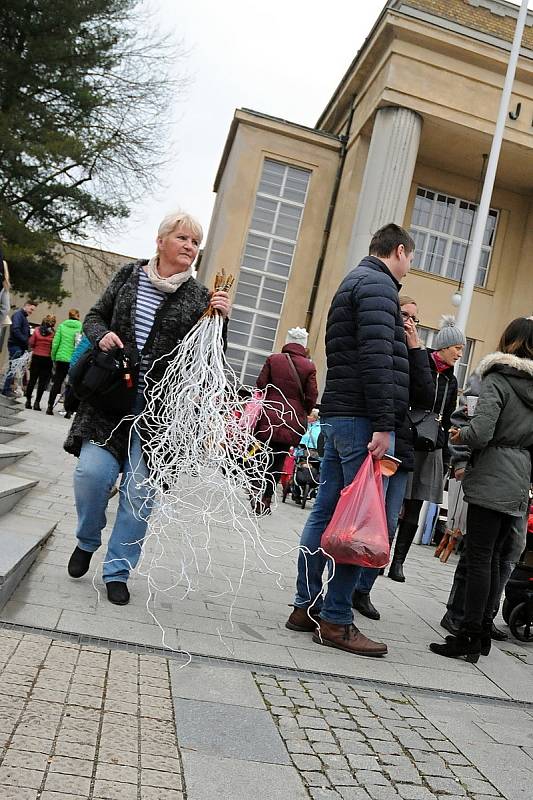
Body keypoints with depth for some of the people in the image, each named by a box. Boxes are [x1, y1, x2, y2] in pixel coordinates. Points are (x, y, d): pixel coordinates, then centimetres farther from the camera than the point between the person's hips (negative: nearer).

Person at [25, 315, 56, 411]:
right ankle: (37, 402, 3)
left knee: (32, 379, 11)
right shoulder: (53, 333, -10)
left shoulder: (37, 330, -3)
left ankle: (28, 400, 14)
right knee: (42, 381, 4)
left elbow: (31, 343, -1)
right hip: (47, 359, -2)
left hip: (36, 357, 2)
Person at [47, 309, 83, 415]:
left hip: (61, 358, 2)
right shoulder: (81, 327, -3)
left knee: (56, 383, 9)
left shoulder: (62, 326, 3)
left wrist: (53, 357, 9)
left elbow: (55, 343, 1)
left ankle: (50, 407, 9)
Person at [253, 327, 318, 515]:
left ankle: (257, 494, 11)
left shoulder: (273, 360, 1)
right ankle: (265, 499, 6)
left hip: (269, 417, 1)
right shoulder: (309, 367, -1)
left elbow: (260, 385, 1)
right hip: (292, 421, 0)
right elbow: (311, 397, -2)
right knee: (278, 460, 6)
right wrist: (302, 414, 14)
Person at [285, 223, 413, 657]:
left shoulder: (356, 281, 25)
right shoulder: (379, 284, -7)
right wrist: (384, 423, -21)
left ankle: (307, 607, 18)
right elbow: (376, 357, -18)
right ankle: (335, 621, 0)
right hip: (363, 418, -10)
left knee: (327, 512, 11)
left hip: (339, 414, 10)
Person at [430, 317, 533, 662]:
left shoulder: (497, 379, -8)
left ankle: (469, 637, 2)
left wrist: (460, 435, 1)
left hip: (491, 482, -7)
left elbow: (480, 432, -19)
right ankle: (483, 632, 20)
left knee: (479, 559, -3)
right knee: (493, 558, 13)